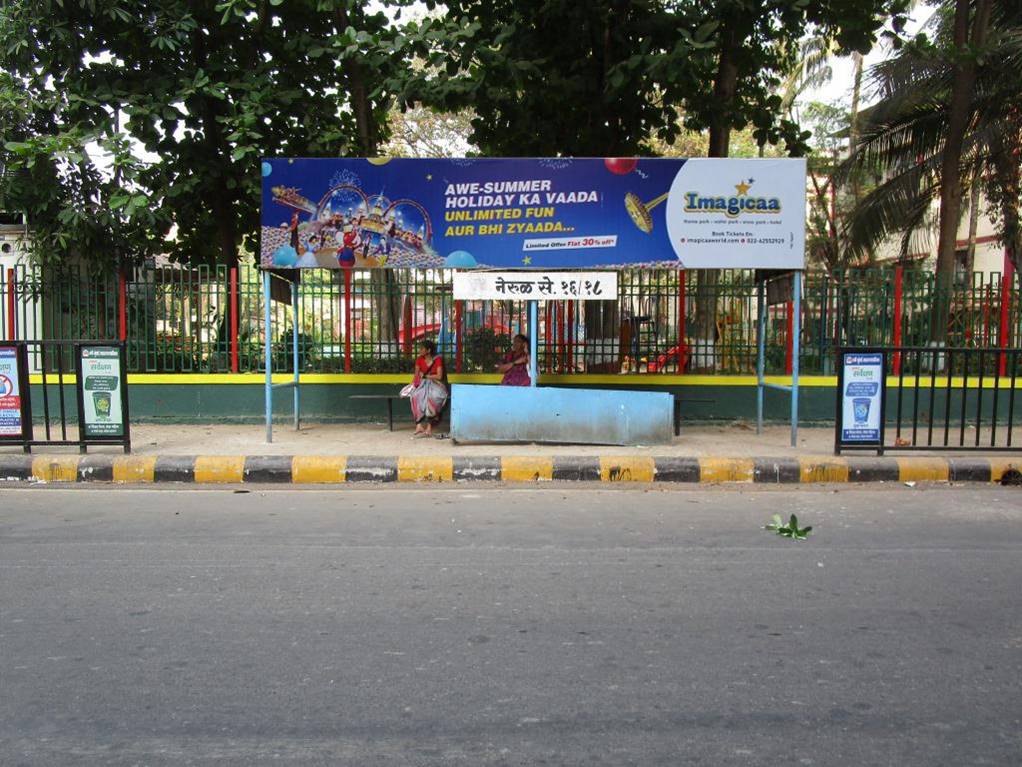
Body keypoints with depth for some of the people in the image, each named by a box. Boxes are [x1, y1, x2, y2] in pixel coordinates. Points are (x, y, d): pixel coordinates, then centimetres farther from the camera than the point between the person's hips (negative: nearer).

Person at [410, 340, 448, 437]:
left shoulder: (438, 359, -7)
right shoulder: (419, 359, 6)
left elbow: (439, 376, -13)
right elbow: (417, 375, 5)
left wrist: (425, 376, -8)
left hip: (435, 384, -4)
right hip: (422, 384, 4)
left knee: (432, 397, -36)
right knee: (416, 396, -29)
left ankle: (429, 428, -35)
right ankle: (419, 426, -33)